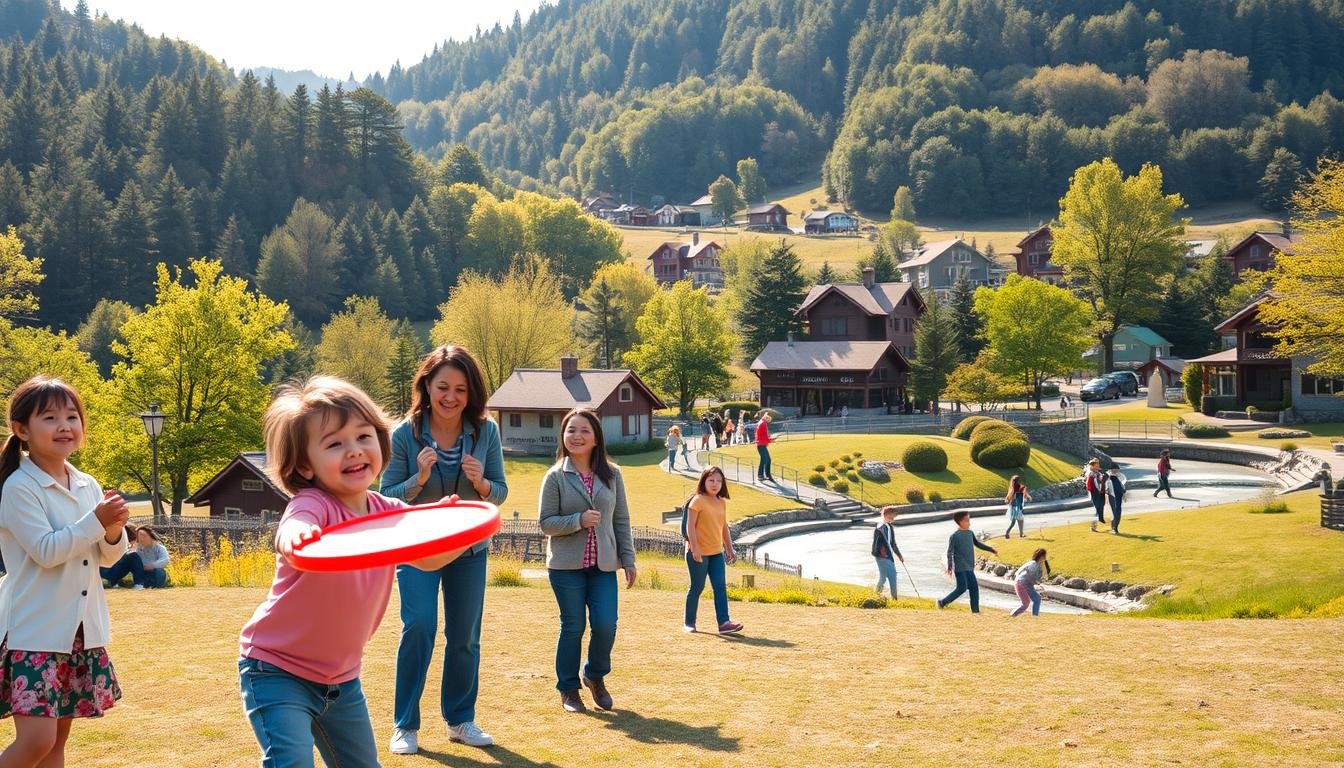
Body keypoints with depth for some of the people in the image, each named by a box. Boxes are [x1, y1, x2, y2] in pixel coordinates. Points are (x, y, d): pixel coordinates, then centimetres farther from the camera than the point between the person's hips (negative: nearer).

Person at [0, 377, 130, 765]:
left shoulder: (88, 486, 9)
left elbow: (107, 557, 11)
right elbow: (46, 551, -19)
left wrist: (114, 531, -9)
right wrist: (96, 521, -22)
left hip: (82, 629, 7)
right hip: (35, 631, -7)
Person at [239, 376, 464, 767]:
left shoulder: (387, 511, -3)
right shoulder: (313, 505, -24)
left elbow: (429, 558, -6)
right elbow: (295, 533, -46)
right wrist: (296, 539, -72)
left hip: (341, 674, 7)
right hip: (278, 669, -7)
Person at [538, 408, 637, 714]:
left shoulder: (612, 475, 4)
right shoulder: (556, 476, -3)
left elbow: (621, 520, 8)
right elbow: (546, 522, -4)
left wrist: (628, 559, 4)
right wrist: (578, 521, -19)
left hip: (603, 566, 2)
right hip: (567, 566, -2)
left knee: (606, 626, -5)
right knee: (573, 627, 2)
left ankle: (595, 676, 22)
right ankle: (568, 689, 19)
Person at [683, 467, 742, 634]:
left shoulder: (722, 502, 11)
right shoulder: (697, 501, -9)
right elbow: (690, 525, -14)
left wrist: (729, 549, 17)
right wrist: (694, 547, -20)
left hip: (717, 552, 6)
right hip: (698, 552, -6)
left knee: (720, 586, -3)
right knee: (697, 587, 2)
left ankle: (724, 622, -7)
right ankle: (689, 623, 14)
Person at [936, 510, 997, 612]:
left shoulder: (970, 533, 9)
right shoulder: (954, 536, -11)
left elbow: (978, 544, 23)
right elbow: (950, 552, -11)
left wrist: (991, 550, 18)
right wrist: (949, 568, -16)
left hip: (969, 568, 7)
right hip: (960, 567, -7)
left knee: (974, 587, 4)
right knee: (962, 588, -10)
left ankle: (975, 610, 10)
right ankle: (942, 601, 5)